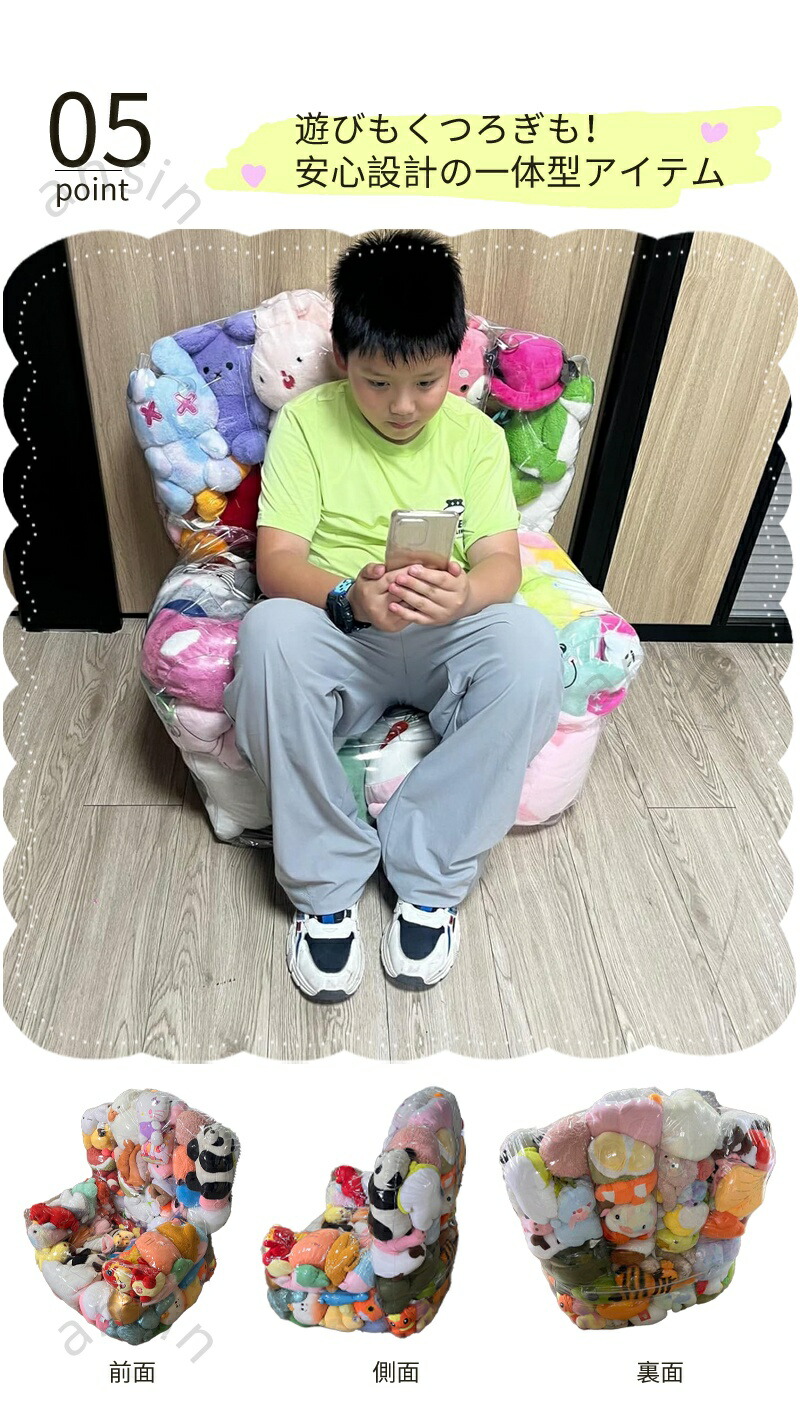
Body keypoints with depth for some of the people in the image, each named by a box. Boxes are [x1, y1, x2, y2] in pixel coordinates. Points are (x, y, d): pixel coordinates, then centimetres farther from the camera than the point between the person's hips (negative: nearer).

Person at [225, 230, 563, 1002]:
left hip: (446, 639, 1)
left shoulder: (475, 433, 5)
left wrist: (463, 593, -31)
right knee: (269, 632, -35)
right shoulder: (305, 422, 0)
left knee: (529, 641, -31)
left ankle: (429, 875, -17)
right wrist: (352, 598, -32)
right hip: (337, 634, -1)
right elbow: (276, 561, -9)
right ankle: (325, 881, -19)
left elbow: (502, 561, -5)